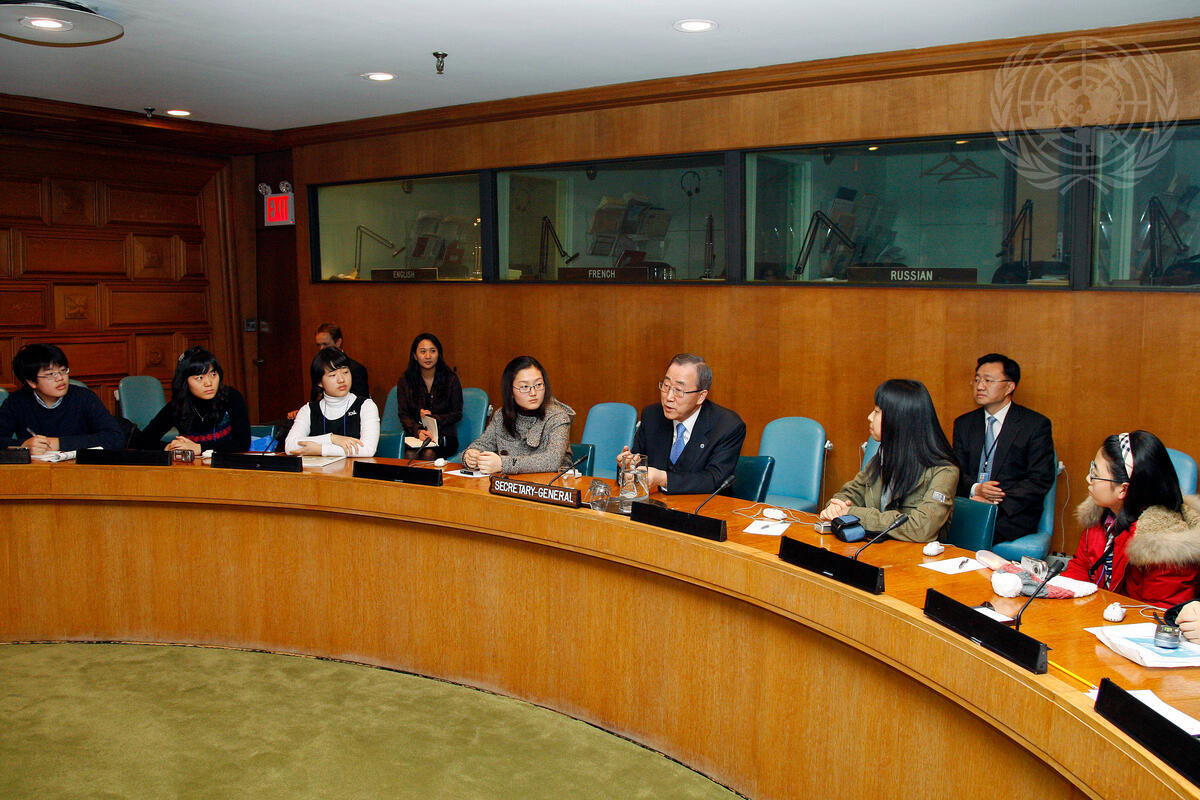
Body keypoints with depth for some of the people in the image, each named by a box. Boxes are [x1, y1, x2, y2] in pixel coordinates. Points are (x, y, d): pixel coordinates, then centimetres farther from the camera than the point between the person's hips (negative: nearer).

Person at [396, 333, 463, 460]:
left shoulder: (451, 379, 3)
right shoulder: (405, 381, 7)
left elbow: (457, 414, 5)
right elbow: (403, 415, 3)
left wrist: (434, 418, -12)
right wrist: (418, 431, -17)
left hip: (444, 436, -1)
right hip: (414, 434, 1)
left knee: (429, 454, -34)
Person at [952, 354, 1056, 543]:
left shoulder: (1036, 425, 1)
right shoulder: (964, 424, 16)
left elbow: (1041, 480, -5)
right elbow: (958, 471, 12)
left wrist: (997, 503, -16)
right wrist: (975, 489, -12)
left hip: (1012, 516, -3)